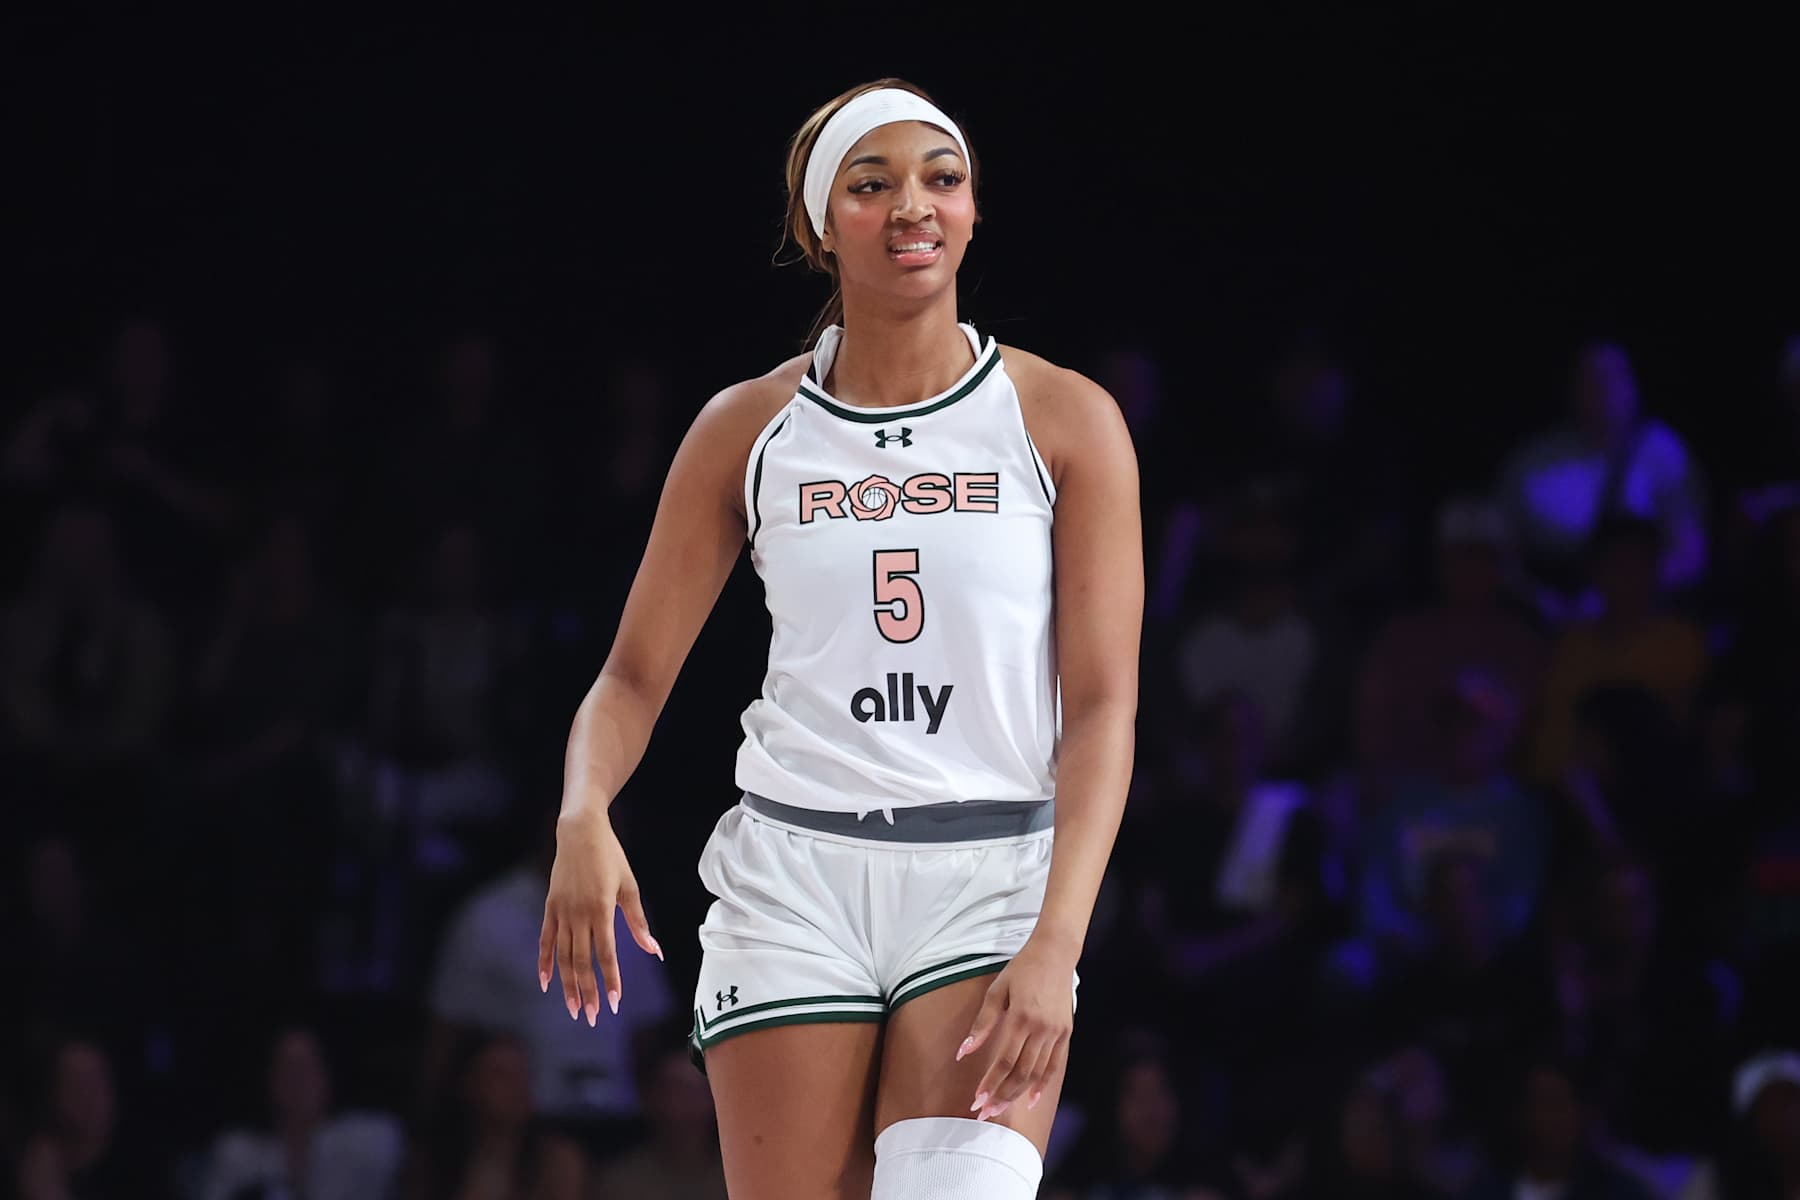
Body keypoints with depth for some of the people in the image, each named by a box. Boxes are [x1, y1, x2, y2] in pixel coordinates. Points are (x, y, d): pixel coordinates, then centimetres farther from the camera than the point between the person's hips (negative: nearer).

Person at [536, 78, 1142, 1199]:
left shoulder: (1066, 421, 1)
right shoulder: (749, 429, 6)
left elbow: (1103, 704, -4)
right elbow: (634, 677, 9)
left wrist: (1055, 944, -16)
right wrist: (583, 815, -14)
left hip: (992, 878, -2)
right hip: (795, 874, 2)